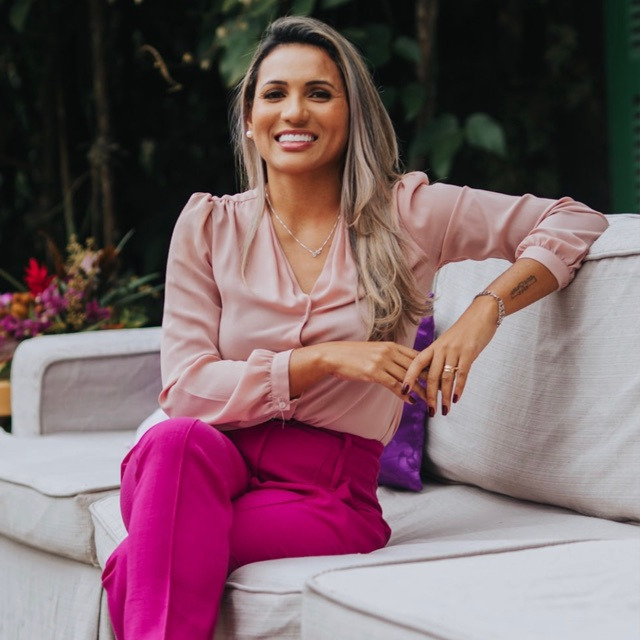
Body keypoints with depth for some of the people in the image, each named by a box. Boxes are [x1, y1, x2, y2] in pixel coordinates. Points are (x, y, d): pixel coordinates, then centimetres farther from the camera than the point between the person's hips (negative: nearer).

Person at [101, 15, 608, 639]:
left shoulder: (405, 213, 4)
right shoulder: (208, 227, 6)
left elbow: (573, 221, 3)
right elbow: (185, 388, -3)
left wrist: (485, 309, -14)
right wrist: (326, 358, -15)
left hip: (330, 492, -2)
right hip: (218, 461, 2)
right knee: (174, 442, -36)